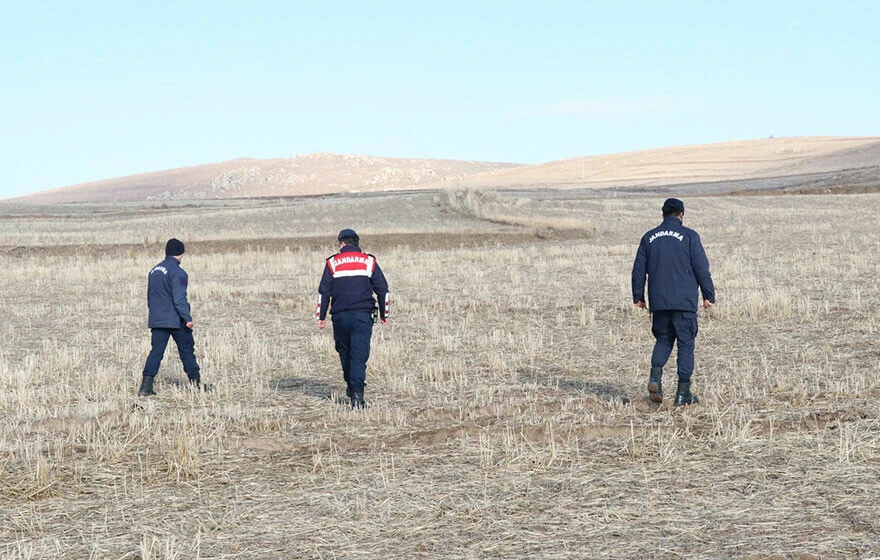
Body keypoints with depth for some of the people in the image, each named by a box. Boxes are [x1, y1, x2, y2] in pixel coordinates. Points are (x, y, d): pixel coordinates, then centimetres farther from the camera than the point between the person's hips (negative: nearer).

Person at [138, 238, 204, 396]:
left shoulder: (154, 271, 13)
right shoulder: (177, 273, -13)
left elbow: (150, 297, 20)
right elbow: (179, 299, -20)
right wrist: (187, 318, -20)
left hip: (157, 321, 6)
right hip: (176, 321, -6)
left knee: (156, 352, 3)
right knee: (187, 350, 6)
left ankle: (146, 386, -8)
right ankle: (196, 382, 14)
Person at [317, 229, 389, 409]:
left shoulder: (332, 263, 5)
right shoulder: (369, 262, 7)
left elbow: (324, 291, 4)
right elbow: (382, 289, 8)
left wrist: (321, 317, 9)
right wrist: (384, 314, 18)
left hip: (340, 316, 1)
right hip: (363, 315, -1)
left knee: (345, 352, 18)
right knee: (359, 355, -5)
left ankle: (351, 387, 31)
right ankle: (357, 393, -18)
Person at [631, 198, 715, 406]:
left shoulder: (649, 238, 8)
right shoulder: (688, 236, -3)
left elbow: (638, 270, 10)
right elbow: (701, 269, -5)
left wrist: (638, 297, 19)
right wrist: (709, 295, 2)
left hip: (658, 302, 3)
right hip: (684, 302, -3)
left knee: (663, 339, 17)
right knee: (685, 343, 3)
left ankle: (655, 375, -8)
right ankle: (683, 393, 2)